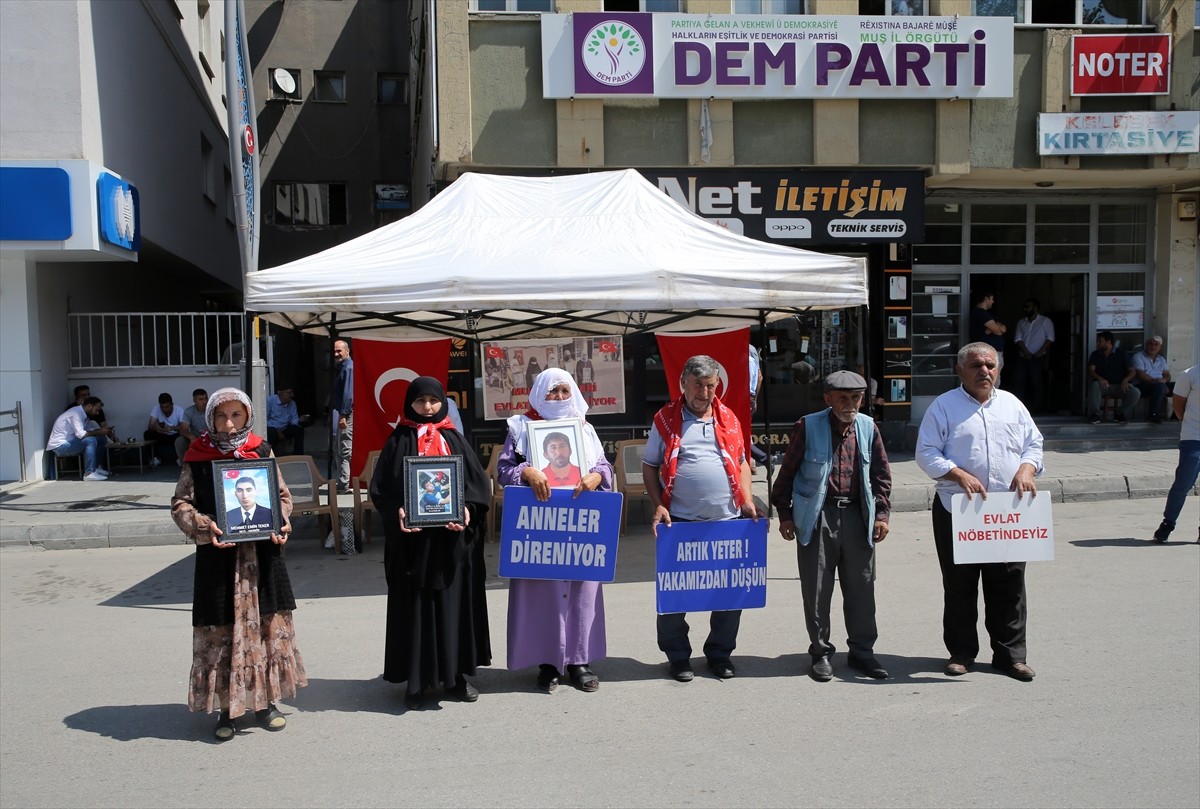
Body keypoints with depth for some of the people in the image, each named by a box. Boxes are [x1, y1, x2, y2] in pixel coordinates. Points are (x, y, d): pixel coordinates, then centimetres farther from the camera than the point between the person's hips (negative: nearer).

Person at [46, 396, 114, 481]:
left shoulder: (83, 414, 9)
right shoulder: (76, 413, -21)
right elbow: (81, 434, -31)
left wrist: (102, 431, -9)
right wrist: (99, 432, -22)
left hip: (70, 442, 10)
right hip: (60, 446, -10)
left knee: (102, 439, 3)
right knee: (91, 440, -30)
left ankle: (95, 467, 8)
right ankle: (89, 473, -28)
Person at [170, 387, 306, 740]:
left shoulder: (262, 451, 6)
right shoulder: (197, 457, 1)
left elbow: (282, 495, 10)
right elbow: (181, 504, 1)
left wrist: (281, 524, -8)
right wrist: (204, 527, -16)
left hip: (262, 552, 2)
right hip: (218, 554, -2)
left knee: (268, 625, 8)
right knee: (220, 630, 3)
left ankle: (264, 700, 23)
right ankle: (227, 706, 17)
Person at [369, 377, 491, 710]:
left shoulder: (455, 440, 10)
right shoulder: (398, 442, 4)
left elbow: (477, 481, 4)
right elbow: (380, 486, -2)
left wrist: (467, 510, -13)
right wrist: (397, 512, -19)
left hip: (452, 538, 2)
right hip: (413, 537, -2)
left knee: (454, 603, 7)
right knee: (415, 607, 1)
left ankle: (455, 673, 19)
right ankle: (416, 680, 10)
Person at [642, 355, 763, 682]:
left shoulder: (728, 419, 10)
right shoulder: (666, 420, 1)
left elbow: (741, 462, 18)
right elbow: (649, 467, 4)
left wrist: (747, 501, 6)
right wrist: (658, 506, -8)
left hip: (728, 521, 3)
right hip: (680, 522, -3)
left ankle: (720, 653, 26)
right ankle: (677, 655, 21)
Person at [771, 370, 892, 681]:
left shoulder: (868, 427, 5)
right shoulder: (808, 427, -5)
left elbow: (882, 474, 12)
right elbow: (787, 472, 0)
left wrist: (881, 513, 6)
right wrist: (784, 513, -1)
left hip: (857, 516, 3)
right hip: (817, 517, -3)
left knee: (862, 587, 9)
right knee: (816, 590, 4)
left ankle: (861, 650, 24)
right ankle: (821, 652, 18)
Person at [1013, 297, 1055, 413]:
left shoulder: (1045, 321, 5)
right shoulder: (1021, 322, 18)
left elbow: (1050, 338, -3)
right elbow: (1018, 339, 8)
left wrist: (1041, 351, -14)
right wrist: (1025, 352, -8)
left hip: (1038, 358, -4)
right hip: (1023, 358, 4)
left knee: (1037, 382, -9)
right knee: (1021, 382, -4)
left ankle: (1036, 408, -6)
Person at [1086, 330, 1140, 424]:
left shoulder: (1120, 354, 4)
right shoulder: (1095, 355, 8)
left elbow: (1132, 371, 1)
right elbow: (1091, 371, -4)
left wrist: (1125, 380, -21)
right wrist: (1100, 378, -26)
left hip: (1120, 385, 0)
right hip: (1103, 384, 0)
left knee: (1136, 393, -28)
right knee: (1094, 385, -36)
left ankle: (1121, 414, -3)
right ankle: (1094, 415, -22)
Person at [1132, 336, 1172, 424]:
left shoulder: (1161, 359, 23)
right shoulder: (1138, 357, 2)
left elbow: (1167, 375, 15)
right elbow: (1140, 375, -11)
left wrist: (1164, 379, -10)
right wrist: (1155, 381, -20)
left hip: (1161, 385, 7)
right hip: (1141, 386, -7)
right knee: (1160, 386, -37)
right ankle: (1152, 415, -34)